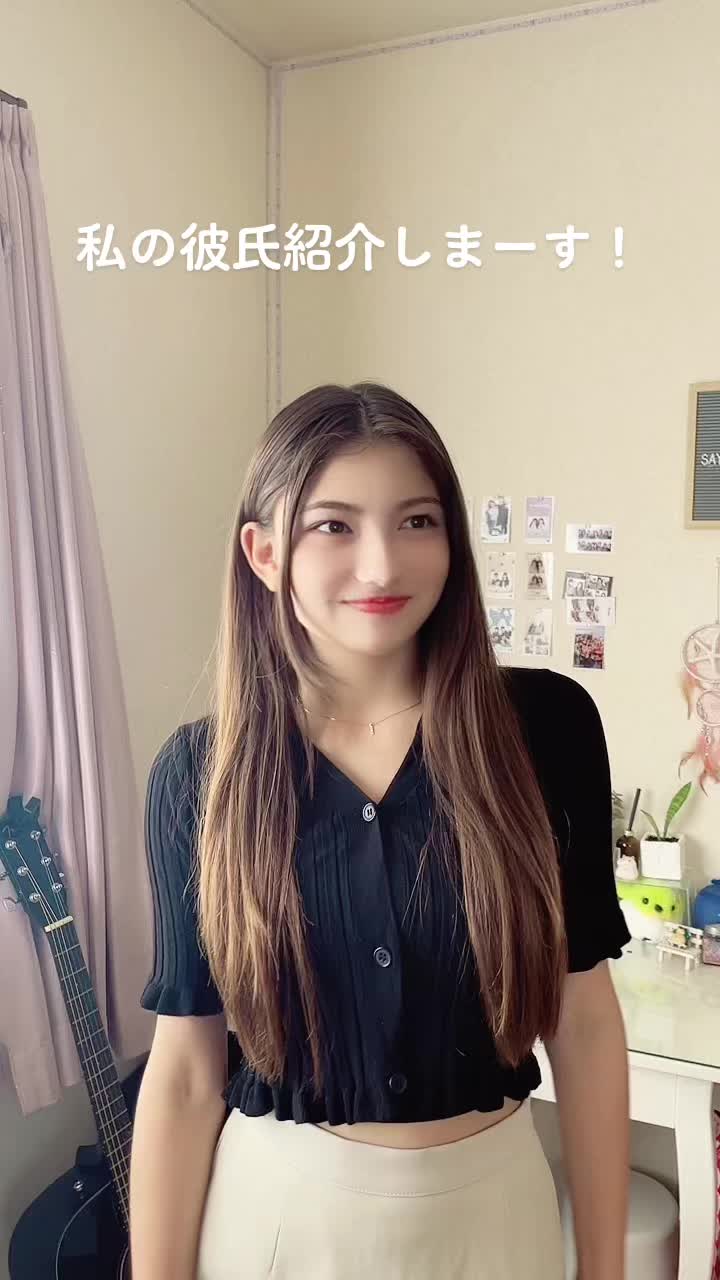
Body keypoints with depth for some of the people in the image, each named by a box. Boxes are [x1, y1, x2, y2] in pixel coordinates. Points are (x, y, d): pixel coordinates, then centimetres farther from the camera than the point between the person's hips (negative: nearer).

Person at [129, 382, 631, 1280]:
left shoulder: (546, 726, -13)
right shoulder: (199, 772, -12)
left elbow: (585, 1018, -5)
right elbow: (184, 1069, -7)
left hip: (491, 1201, 1)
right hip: (277, 1207, 0)